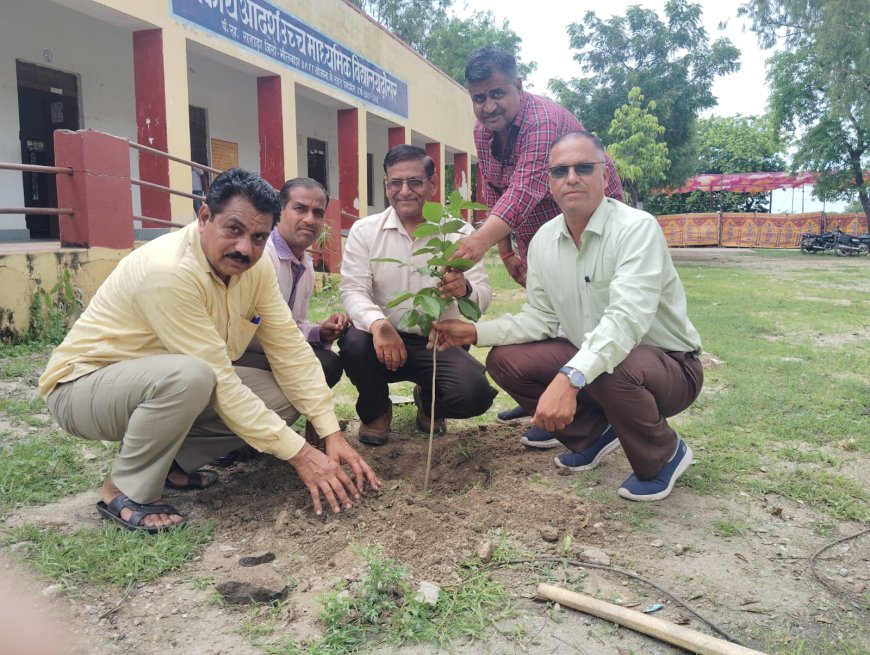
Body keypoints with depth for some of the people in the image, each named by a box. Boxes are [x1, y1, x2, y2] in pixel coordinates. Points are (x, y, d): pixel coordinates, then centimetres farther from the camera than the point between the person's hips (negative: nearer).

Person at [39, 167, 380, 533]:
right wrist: (299, 453, -30)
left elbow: (290, 351, -11)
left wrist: (332, 434, -18)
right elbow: (221, 382, -32)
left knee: (284, 396, -9)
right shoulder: (168, 272, -32)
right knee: (189, 376, -38)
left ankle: (172, 462, 6)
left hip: (164, 383, 7)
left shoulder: (255, 269, -10)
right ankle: (125, 491, -12)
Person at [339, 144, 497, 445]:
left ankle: (429, 401, 15)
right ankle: (375, 410, 4)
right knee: (354, 342, -32)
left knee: (476, 393, -26)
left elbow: (484, 295, -11)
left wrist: (465, 289, -38)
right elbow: (353, 291, -11)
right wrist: (378, 324, -34)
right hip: (384, 340, 1)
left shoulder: (458, 232, -3)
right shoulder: (364, 230, -2)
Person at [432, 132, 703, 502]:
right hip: (585, 360, 6)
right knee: (504, 360, -5)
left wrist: (569, 378, -50)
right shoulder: (543, 241, -2)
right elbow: (540, 317, 4)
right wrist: (476, 333, -8)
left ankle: (664, 456, -3)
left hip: (668, 363, -6)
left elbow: (626, 319, -36)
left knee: (612, 371, -38)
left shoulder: (636, 229, -23)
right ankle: (594, 434, 14)